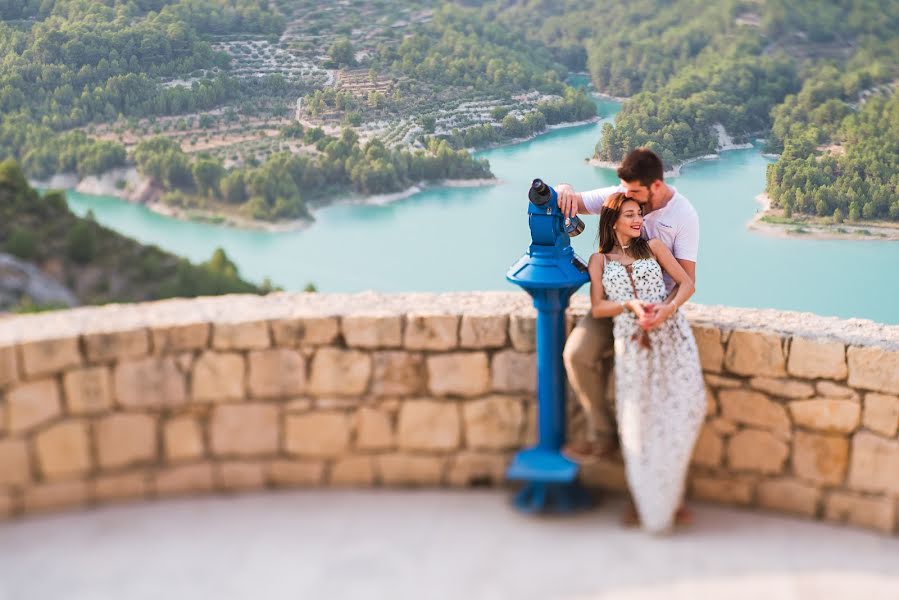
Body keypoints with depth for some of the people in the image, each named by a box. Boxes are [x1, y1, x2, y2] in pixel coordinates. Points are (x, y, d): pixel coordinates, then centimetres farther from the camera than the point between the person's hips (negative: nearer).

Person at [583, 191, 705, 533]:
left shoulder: (653, 247, 18)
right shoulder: (599, 260, 16)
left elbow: (686, 283, 12)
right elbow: (597, 308, 7)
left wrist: (668, 307, -8)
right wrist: (629, 305, -10)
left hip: (671, 333, 1)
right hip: (631, 340, -1)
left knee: (685, 405, -14)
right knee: (637, 417, -8)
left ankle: (670, 493, -1)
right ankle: (644, 496, 3)